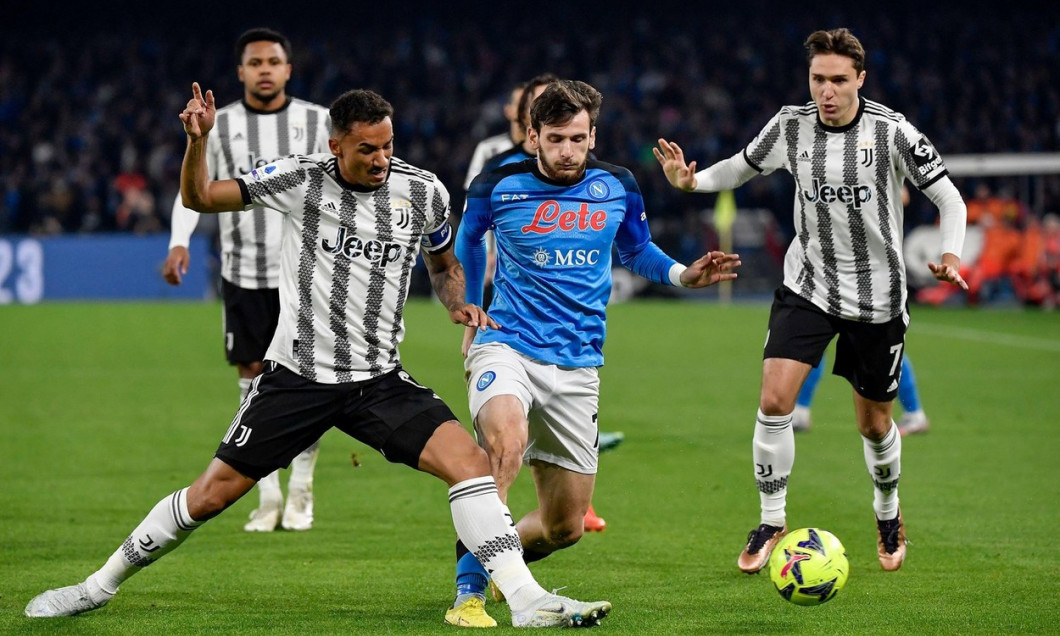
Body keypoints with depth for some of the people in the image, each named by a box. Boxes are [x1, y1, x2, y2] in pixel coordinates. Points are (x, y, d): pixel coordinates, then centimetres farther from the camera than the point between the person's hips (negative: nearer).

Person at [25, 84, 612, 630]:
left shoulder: (424, 191, -1)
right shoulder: (299, 179, -8)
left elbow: (444, 262, 19)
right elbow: (199, 198, -2)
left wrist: (459, 304, -1)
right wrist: (197, 141, -20)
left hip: (380, 379, 2)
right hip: (296, 376, -2)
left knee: (469, 459, -20)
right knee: (212, 493, 2)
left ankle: (526, 600, -17)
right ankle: (100, 586, 20)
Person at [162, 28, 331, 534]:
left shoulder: (317, 121, 2)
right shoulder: (218, 126, 3)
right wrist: (179, 242, -15)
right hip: (243, 275, 1)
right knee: (253, 379, 2)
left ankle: (301, 492, 12)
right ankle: (267, 497, 11)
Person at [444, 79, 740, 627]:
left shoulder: (617, 188, 2)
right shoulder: (498, 186, -4)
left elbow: (637, 251, 20)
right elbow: (467, 240, 18)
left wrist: (684, 275, 2)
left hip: (576, 367, 3)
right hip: (506, 346, -3)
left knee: (565, 527, 5)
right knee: (505, 442, -37)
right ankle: (469, 587, -29)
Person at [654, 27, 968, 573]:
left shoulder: (891, 132, -14)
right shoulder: (790, 126, -5)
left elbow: (950, 200, -8)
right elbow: (741, 168, 12)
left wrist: (950, 256, -26)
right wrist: (691, 181, -8)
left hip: (876, 297, -2)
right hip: (806, 285, 2)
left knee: (873, 423, 9)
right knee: (773, 400, -15)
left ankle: (888, 514, 39)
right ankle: (771, 523, 2)